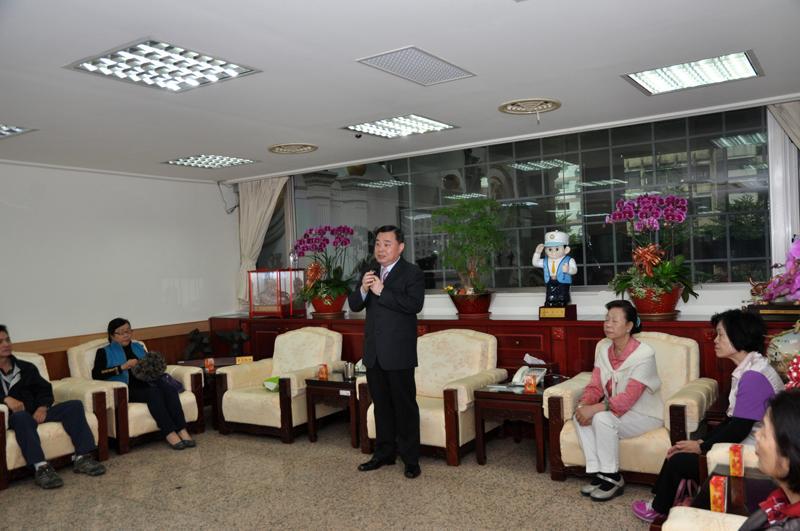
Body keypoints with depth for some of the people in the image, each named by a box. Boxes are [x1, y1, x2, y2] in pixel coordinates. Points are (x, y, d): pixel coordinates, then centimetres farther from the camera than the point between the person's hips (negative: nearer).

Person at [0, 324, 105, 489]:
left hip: (35, 412, 5)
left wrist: (43, 406, -10)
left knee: (74, 405, -14)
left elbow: (44, 389, 12)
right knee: (22, 416, -39)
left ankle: (82, 458, -23)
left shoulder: (26, 367, 19)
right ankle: (41, 467, -49)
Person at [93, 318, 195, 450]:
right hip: (125, 390, -4)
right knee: (154, 392, -35)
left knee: (168, 389, -29)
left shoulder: (138, 347, 24)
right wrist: (123, 367, -15)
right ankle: (170, 434, -39)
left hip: (145, 385, 4)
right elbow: (96, 374, -6)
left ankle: (182, 431, -38)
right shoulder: (104, 352, 10)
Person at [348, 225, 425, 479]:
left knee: (405, 406, 1)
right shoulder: (370, 272, 12)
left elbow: (415, 304, -22)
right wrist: (363, 289, -13)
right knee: (381, 405, 16)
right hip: (373, 352, 6)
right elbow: (354, 305, 8)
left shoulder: (412, 273, -7)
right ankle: (384, 453, 28)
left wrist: (382, 291, -23)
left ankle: (411, 459, 11)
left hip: (399, 353, -6)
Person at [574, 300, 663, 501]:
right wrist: (584, 405, -23)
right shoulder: (603, 347, -2)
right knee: (580, 416, -21)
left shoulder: (644, 354, -22)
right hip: (614, 409, 6)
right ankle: (598, 473, -10)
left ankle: (613, 479, -13)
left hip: (644, 414, -6)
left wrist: (595, 409, -34)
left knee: (602, 419, -31)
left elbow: (629, 397, -27)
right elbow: (595, 386, -2)